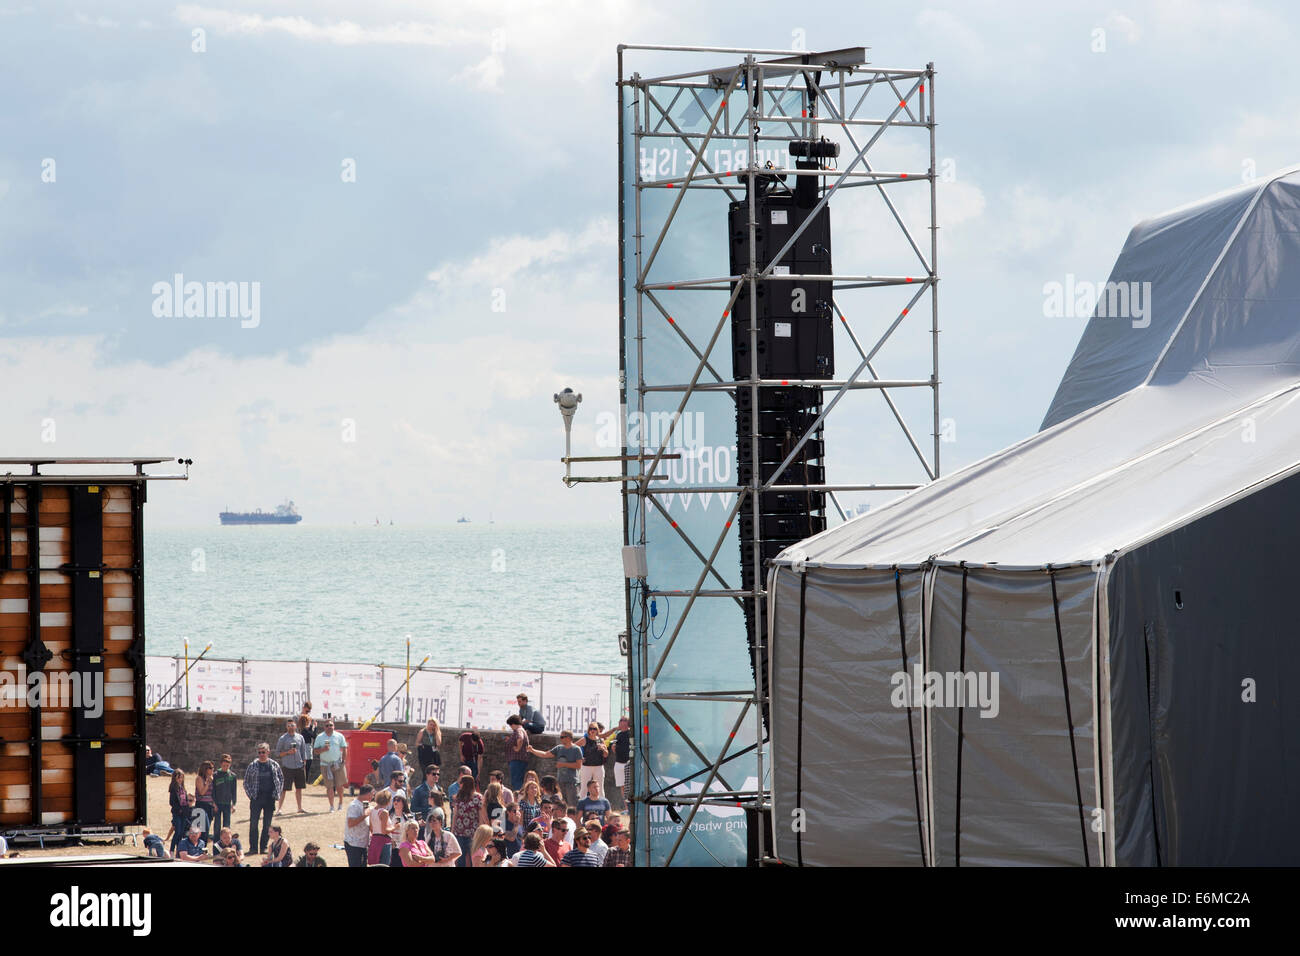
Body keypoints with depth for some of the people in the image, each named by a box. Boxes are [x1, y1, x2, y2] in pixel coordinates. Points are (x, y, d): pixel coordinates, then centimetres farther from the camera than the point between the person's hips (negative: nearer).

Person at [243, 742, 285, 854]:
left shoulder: (274, 765, 5)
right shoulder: (253, 766, 2)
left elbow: (281, 779, 14)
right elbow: (246, 781, 8)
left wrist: (277, 793, 4)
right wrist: (250, 794, -2)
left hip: (270, 798, 1)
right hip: (256, 798, -1)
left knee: (267, 825, 4)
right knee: (253, 823, -3)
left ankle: (263, 847, 11)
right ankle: (253, 847, 3)